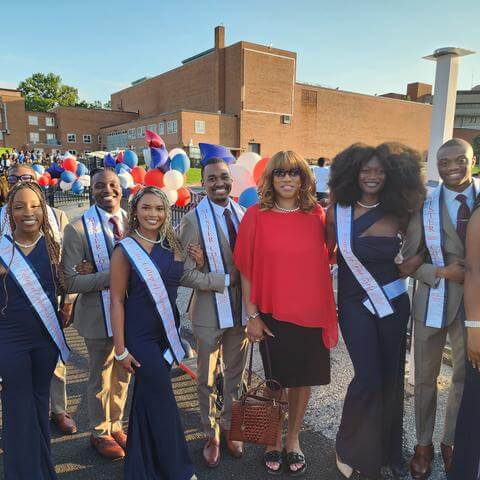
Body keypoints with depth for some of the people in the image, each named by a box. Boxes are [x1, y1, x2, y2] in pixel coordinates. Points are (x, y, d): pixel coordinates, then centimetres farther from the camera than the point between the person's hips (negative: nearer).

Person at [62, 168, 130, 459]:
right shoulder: (78, 229, -14)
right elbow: (71, 281, -17)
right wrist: (111, 275, -28)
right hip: (99, 314, -4)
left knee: (123, 374, 20)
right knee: (101, 377, 16)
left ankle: (116, 426, 45)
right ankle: (101, 433, 41)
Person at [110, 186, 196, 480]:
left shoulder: (173, 245, 2)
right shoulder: (125, 250, -11)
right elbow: (117, 300, -10)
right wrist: (120, 349, -11)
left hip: (168, 331, 5)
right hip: (140, 335, -5)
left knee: (148, 399, 18)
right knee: (163, 400, 2)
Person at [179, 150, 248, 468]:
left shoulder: (244, 214, -1)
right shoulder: (194, 220, -14)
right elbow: (185, 274, -17)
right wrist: (226, 280, -19)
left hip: (241, 308, 4)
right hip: (210, 312, -3)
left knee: (236, 377, 20)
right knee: (208, 380, 16)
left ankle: (230, 429, 43)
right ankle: (212, 437, 39)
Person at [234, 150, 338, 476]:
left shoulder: (317, 215, 0)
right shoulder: (256, 216, -6)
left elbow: (325, 262, 8)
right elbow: (246, 270, -5)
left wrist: (329, 310, 5)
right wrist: (252, 315, -6)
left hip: (311, 312, 3)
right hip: (272, 314, -2)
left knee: (304, 378, 15)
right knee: (276, 380, 13)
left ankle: (293, 439, 39)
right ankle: (273, 441, 37)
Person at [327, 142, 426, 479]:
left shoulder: (398, 214, 0)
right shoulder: (338, 211, -5)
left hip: (393, 302, 3)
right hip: (355, 303, -2)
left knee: (392, 379, 11)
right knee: (369, 378, -8)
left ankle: (389, 450, 35)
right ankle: (348, 449, 18)